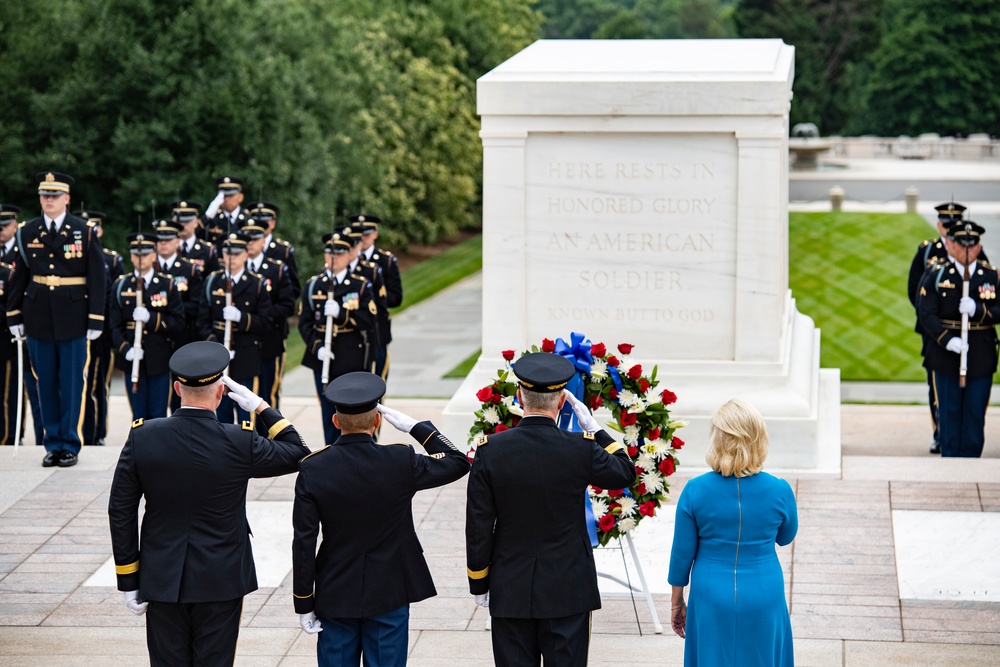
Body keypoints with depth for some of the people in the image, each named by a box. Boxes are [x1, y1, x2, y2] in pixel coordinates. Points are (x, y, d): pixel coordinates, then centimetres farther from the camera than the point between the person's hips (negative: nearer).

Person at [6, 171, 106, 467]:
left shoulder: (85, 232, -2)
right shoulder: (27, 232, 5)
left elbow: (97, 278, -2)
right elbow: (19, 276, 9)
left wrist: (95, 320, -7)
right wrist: (14, 315, 5)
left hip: (73, 320, -2)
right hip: (38, 319, 2)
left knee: (72, 384, 1)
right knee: (46, 384, 7)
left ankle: (71, 445, 10)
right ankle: (53, 444, 15)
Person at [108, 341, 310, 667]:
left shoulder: (143, 436, -9)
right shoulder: (239, 443, -15)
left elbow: (121, 513, -3)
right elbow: (297, 454, 3)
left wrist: (129, 581, 5)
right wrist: (260, 406, 4)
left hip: (162, 580, 2)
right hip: (220, 580, -2)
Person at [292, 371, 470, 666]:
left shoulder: (313, 470, -10)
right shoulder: (401, 462, -14)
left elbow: (304, 543, -8)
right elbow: (458, 462, 2)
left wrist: (303, 604, 0)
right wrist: (415, 426, 5)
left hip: (335, 596, 1)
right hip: (389, 595, -1)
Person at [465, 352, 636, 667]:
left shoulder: (490, 451, -9)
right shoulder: (582, 449, -12)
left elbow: (478, 527, -4)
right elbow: (625, 473, 9)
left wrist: (479, 585, 7)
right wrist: (593, 427, 10)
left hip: (510, 591, 1)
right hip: (567, 590, -1)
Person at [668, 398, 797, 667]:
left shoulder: (695, 491, -12)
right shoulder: (779, 491, -11)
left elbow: (682, 553, -3)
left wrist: (676, 602, 10)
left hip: (711, 601, 0)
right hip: (763, 602, 0)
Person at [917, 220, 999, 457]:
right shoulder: (935, 275, -1)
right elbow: (926, 314, -8)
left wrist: (977, 310, -22)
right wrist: (948, 340, -21)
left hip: (981, 357, 2)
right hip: (946, 355, -1)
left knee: (975, 415, 5)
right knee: (949, 412, 4)